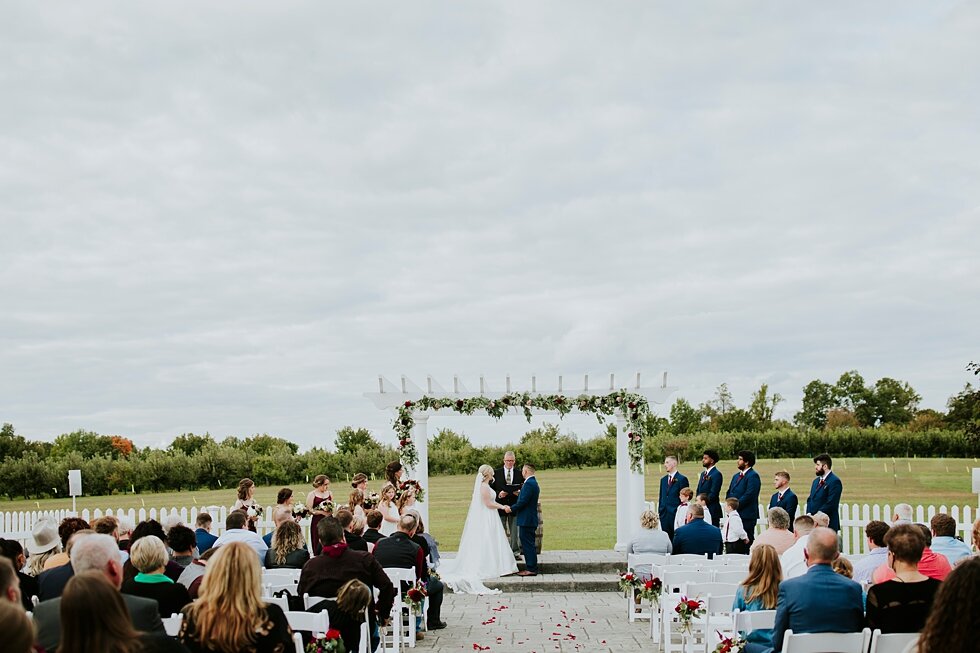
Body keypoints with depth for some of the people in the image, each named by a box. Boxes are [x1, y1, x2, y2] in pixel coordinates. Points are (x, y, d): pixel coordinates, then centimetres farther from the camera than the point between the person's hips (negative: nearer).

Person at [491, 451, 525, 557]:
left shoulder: (519, 474, 6)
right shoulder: (496, 473, 2)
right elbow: (491, 488, 2)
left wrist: (519, 492, -13)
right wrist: (498, 494, -16)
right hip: (500, 506, -1)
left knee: (515, 531, 5)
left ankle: (515, 552, 13)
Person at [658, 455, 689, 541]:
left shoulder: (682, 479, -4)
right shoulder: (663, 479, 16)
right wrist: (659, 511, 12)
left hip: (676, 514, -6)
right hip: (664, 515, 6)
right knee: (665, 538, 5)